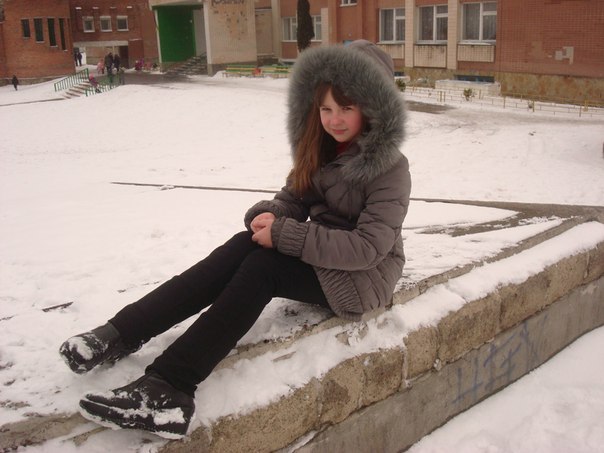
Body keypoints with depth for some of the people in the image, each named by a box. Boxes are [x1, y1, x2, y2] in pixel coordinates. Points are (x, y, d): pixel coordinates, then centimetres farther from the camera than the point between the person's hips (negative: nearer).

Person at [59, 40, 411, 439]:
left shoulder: (390, 168, -17)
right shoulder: (321, 150, 5)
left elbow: (368, 247, -26)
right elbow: (293, 199, 6)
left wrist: (284, 235, -29)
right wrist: (268, 216, -19)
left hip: (363, 275, -6)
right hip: (319, 256, 6)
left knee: (260, 267, -30)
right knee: (245, 246, -23)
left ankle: (170, 385, -36)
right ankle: (125, 332, -27)